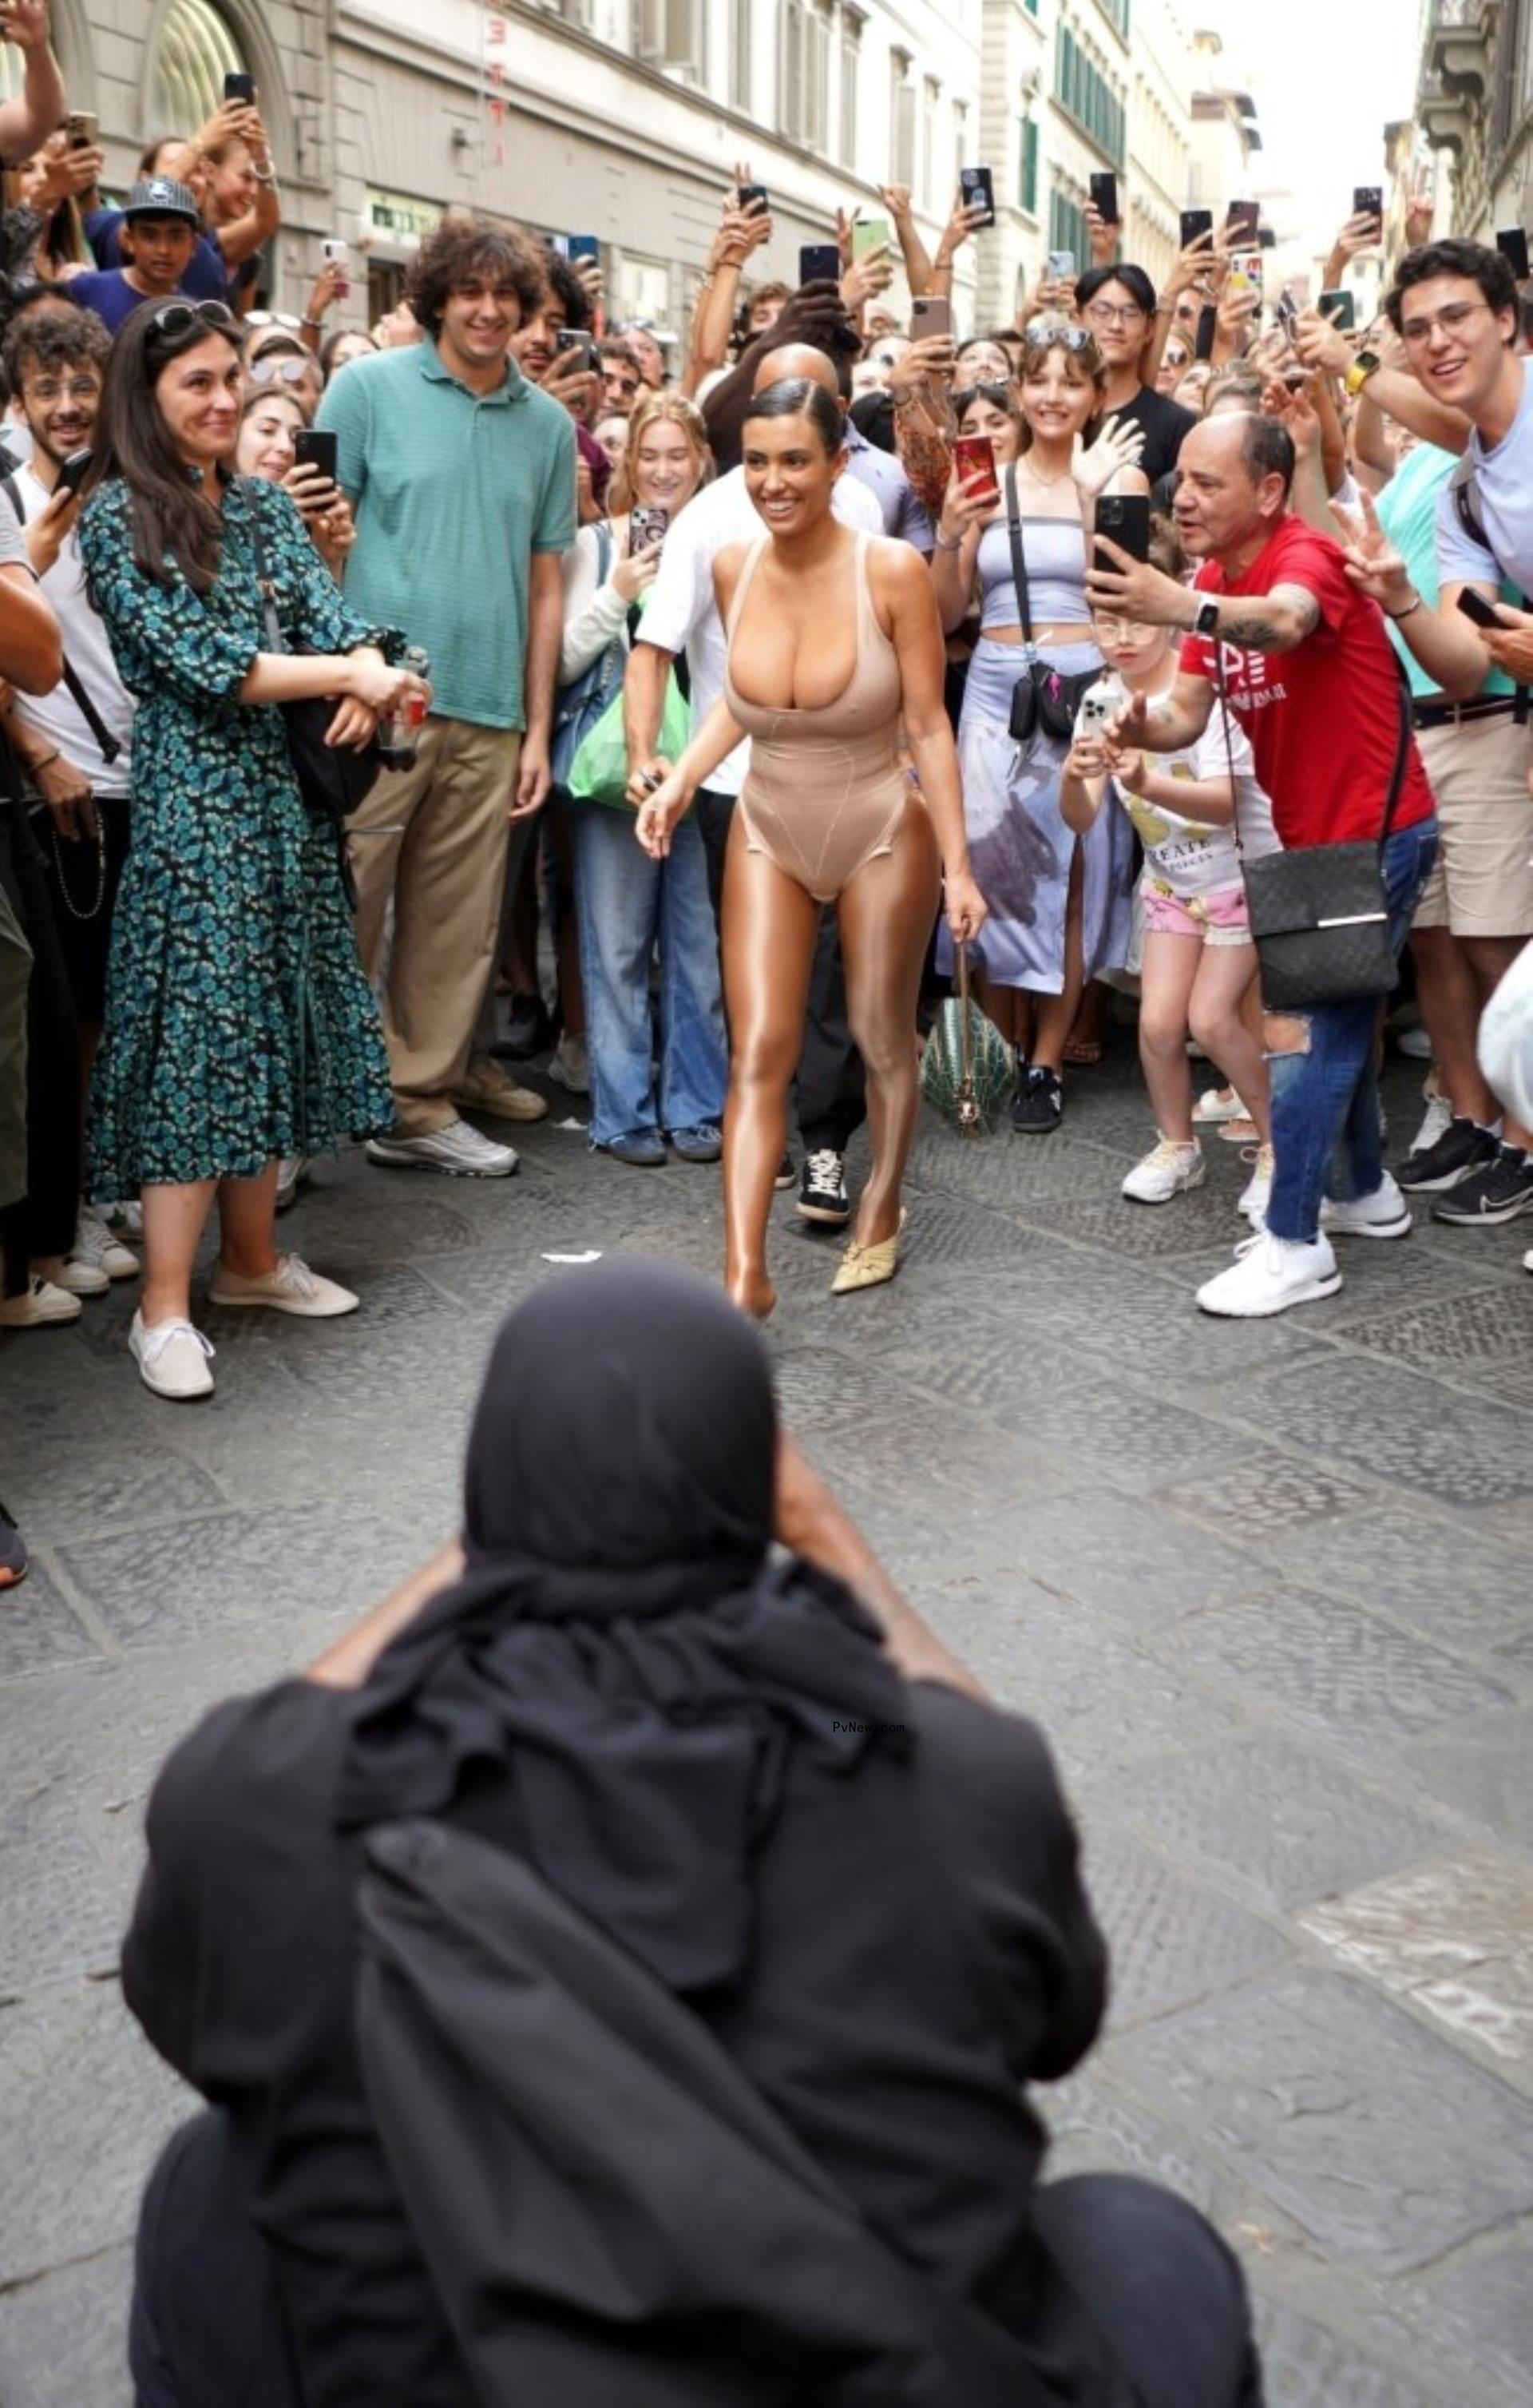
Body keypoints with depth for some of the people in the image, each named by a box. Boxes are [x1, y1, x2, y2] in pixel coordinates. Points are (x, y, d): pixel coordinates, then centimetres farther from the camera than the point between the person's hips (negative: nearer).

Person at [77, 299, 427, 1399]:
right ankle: (165, 1307, -2)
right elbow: (195, 663, -15)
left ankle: (252, 1256, 22)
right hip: (190, 792, -6)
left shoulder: (263, 504, 12)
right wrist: (346, 675, -17)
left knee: (269, 1017, 9)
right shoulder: (117, 515, -6)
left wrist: (368, 674, -22)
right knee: (197, 1027, -8)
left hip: (283, 787, 6)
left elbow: (328, 609, 1)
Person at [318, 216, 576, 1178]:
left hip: (489, 715, 4)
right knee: (344, 916, 1)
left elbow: (544, 582, 13)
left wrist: (538, 729, 9)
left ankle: (423, 1105, 19)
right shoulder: (369, 389, 1)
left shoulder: (549, 424, 11)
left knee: (459, 931, 8)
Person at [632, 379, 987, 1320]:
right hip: (769, 834, 3)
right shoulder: (733, 569, -6)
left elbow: (929, 725, -13)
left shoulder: (891, 570, -18)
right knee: (759, 1053, -5)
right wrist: (682, 779, -5)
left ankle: (883, 1209, 38)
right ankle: (745, 1273, -5)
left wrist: (958, 867, -14)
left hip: (881, 835, -3)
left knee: (883, 1038, 13)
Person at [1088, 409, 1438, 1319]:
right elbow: (1189, 715, -5)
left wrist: (1190, 611, -67)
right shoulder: (1216, 580, 4)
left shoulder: (1307, 555, -22)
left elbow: (1282, 621, -48)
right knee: (1337, 1019, 19)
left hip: (1374, 832, -9)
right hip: (1313, 834, 9)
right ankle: (1366, 1192, 36)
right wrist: (1145, 726, -28)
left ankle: (1295, 1245, -6)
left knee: (1307, 1029, -11)